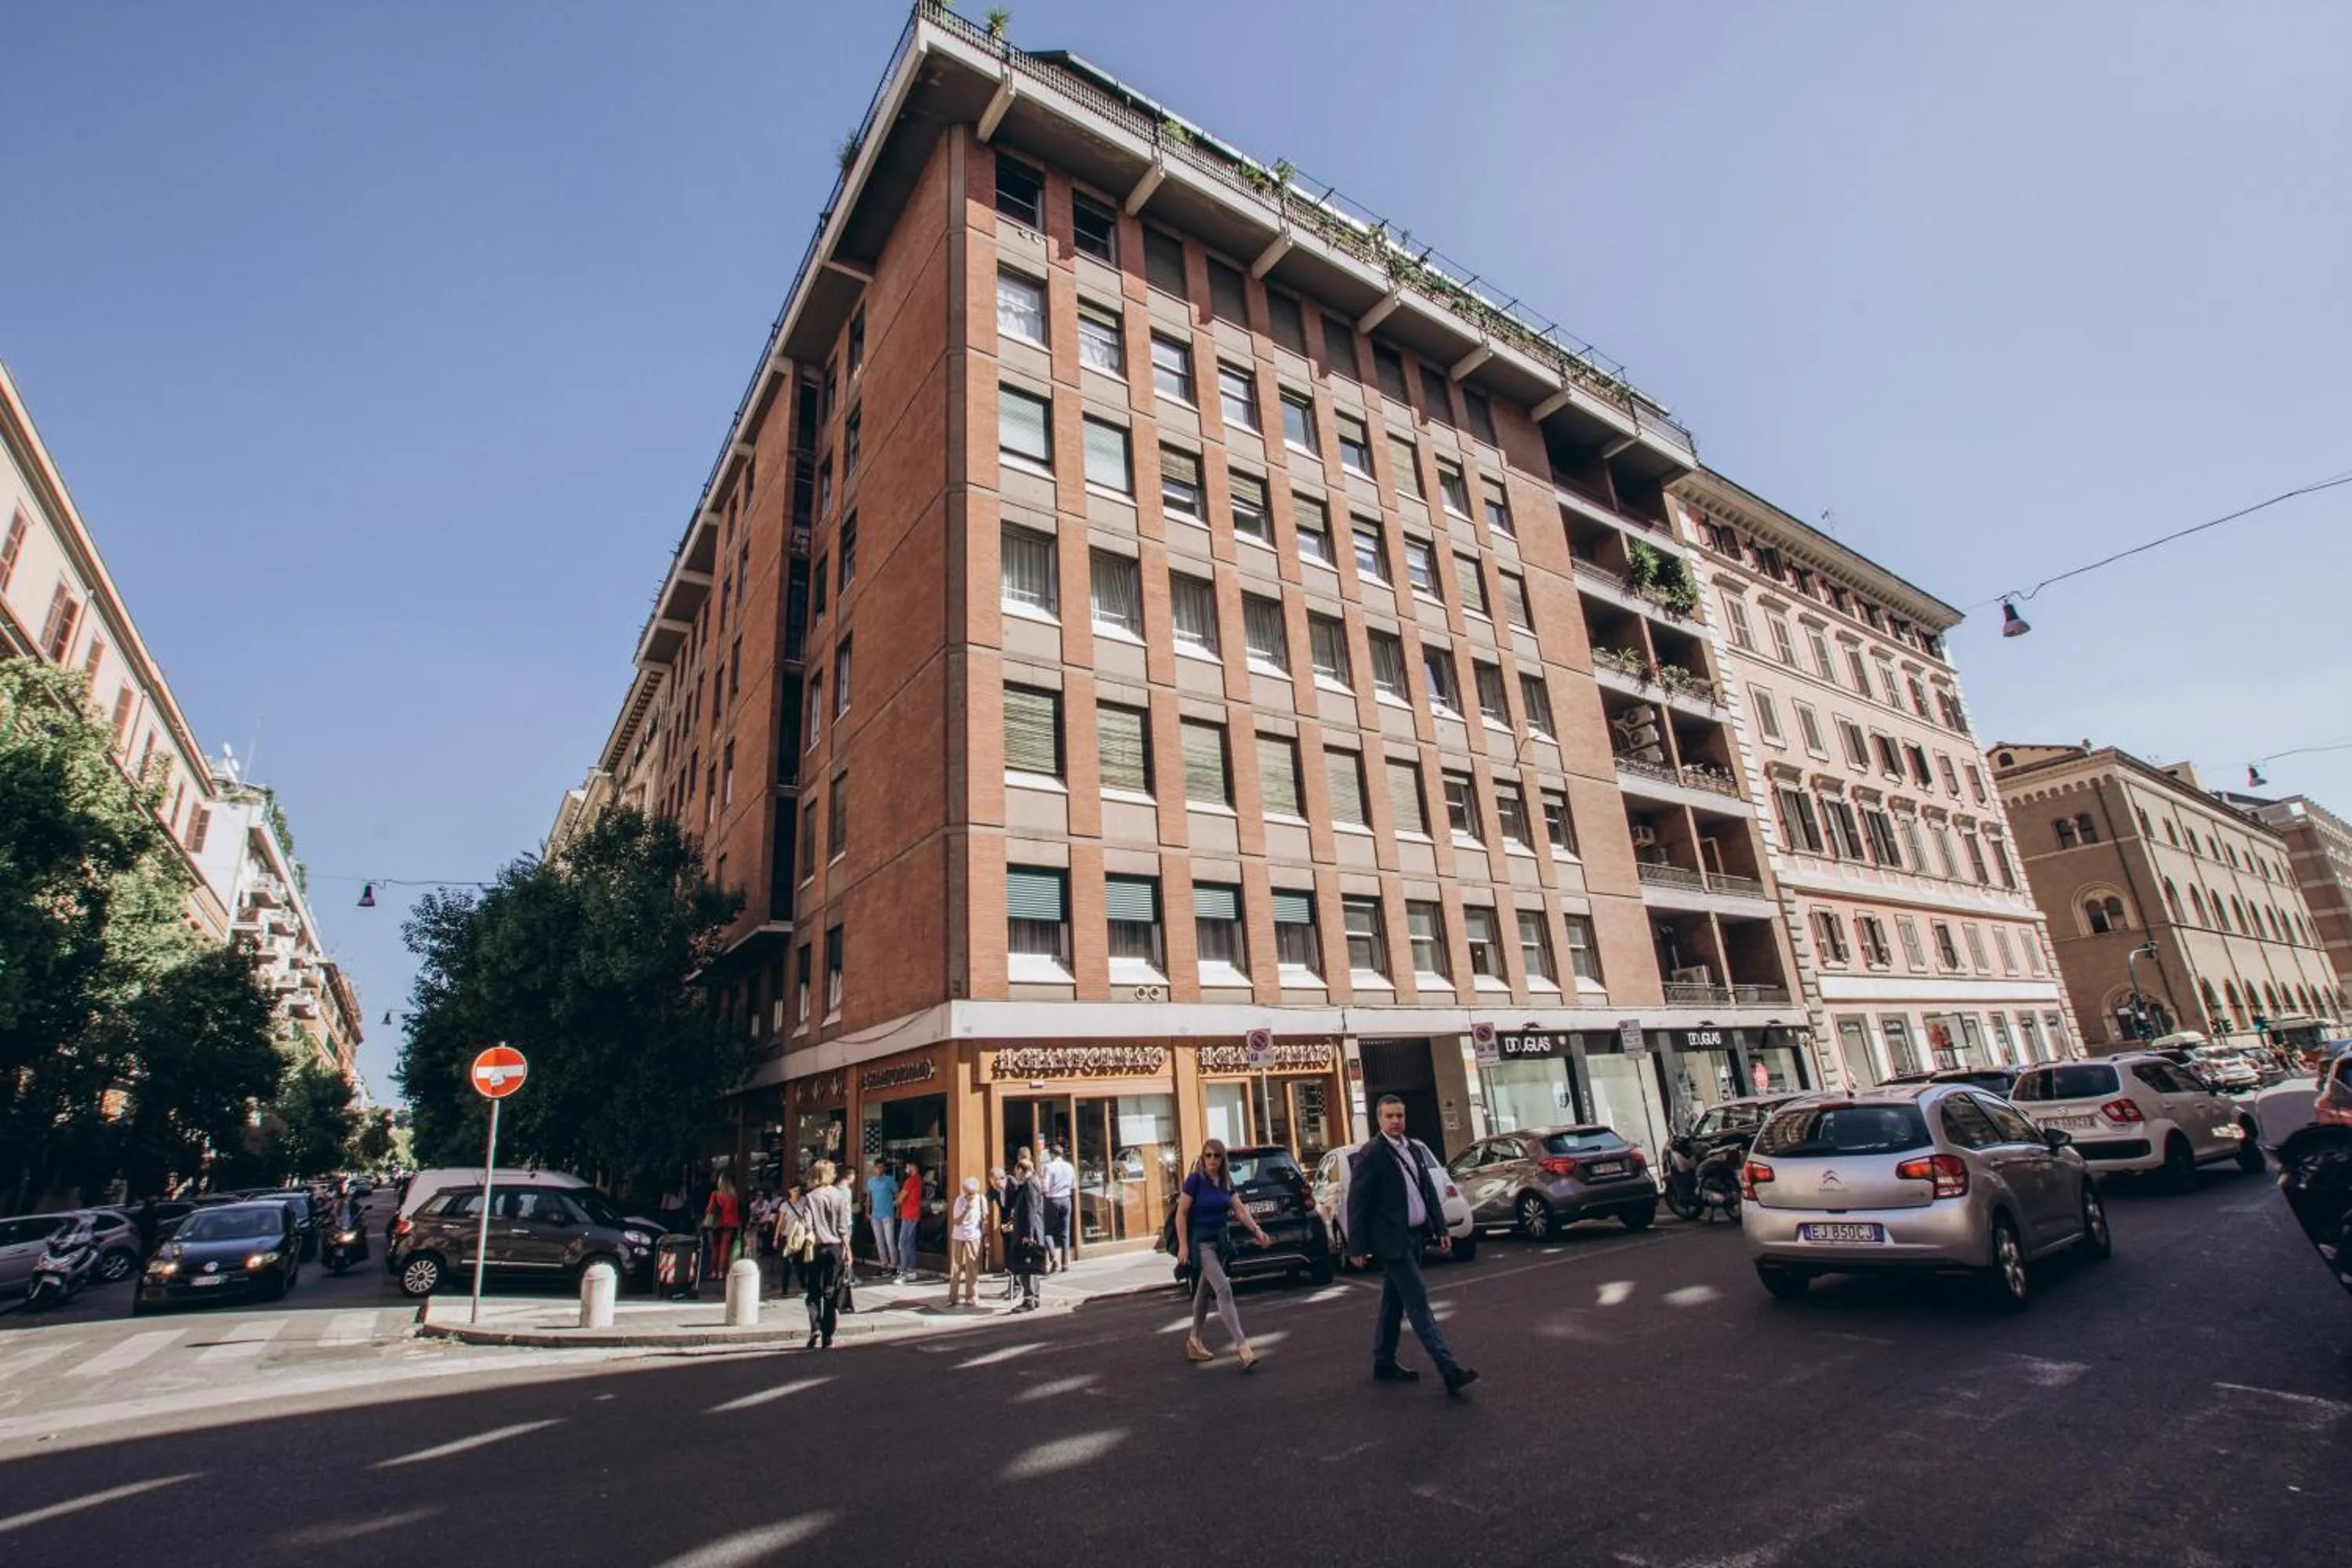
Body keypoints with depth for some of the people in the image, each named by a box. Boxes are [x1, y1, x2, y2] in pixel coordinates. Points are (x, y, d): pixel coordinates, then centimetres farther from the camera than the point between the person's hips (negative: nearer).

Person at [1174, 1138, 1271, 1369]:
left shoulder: (1226, 1181, 3)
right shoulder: (1195, 1180, -15)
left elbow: (1239, 1210, 5)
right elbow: (1181, 1214, -13)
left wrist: (1256, 1230, -8)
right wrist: (1183, 1245, -16)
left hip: (1221, 1240, 7)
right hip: (1201, 1241, -7)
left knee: (1205, 1291, 18)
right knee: (1224, 1290, -16)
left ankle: (1195, 1341, 32)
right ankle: (1242, 1346, -19)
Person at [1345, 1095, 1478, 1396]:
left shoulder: (1414, 1148, 9)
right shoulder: (1370, 1154, -13)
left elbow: (1429, 1191, 15)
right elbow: (1356, 1203, -13)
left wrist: (1441, 1229, 9)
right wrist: (1358, 1248, -13)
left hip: (1415, 1236, 8)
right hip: (1393, 1240, -8)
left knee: (1394, 1302, 16)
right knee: (1418, 1302, -8)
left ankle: (1384, 1362, 27)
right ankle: (1450, 1370, -8)